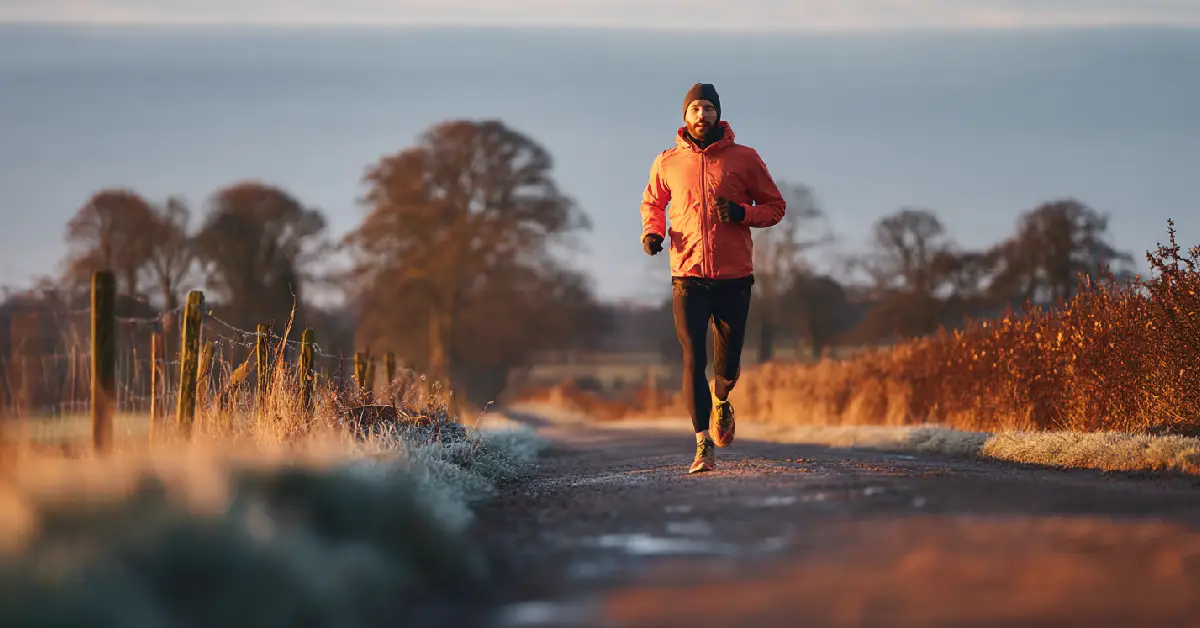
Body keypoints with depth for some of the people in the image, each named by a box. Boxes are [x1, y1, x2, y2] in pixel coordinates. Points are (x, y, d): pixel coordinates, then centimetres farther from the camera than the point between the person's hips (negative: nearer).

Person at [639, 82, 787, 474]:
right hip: (688, 277, 0)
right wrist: (652, 230, 1)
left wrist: (742, 213, -12)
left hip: (734, 277, 0)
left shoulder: (744, 159, 2)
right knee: (694, 360, -9)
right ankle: (703, 446, -6)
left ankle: (721, 401, 41)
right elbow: (652, 202, 22)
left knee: (727, 364, 6)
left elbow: (775, 206, 7)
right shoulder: (667, 162, 5)